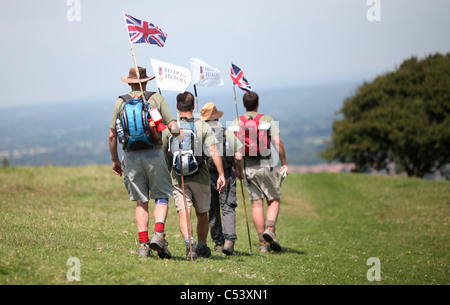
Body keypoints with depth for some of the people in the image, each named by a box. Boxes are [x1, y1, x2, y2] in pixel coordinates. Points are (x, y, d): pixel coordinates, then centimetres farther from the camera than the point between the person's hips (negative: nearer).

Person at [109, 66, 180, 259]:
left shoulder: (121, 102, 7)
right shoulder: (157, 99, 2)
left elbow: (112, 135, 7)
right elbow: (173, 127, -4)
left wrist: (114, 159, 18)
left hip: (131, 156, 2)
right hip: (154, 154, -2)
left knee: (141, 201, 8)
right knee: (161, 197, 5)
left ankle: (143, 244, 2)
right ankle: (158, 234, -16)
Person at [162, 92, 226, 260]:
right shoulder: (203, 126, 0)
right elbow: (214, 152, -10)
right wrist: (221, 175, -10)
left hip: (178, 179, 0)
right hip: (200, 177, 0)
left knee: (183, 214, -9)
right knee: (202, 214, 17)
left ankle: (189, 242, -32)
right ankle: (202, 247, 28)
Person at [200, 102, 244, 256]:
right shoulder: (228, 134, 2)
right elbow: (238, 157, -2)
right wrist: (240, 172, 15)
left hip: (206, 175, 1)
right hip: (226, 174, -1)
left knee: (213, 211, 12)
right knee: (228, 208, -2)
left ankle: (218, 243, 17)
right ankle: (229, 241, -19)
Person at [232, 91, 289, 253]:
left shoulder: (237, 122, 6)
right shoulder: (268, 120, 1)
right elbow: (278, 143, -7)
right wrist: (284, 164, 0)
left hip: (247, 168, 2)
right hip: (266, 166, -2)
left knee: (256, 203, 5)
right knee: (274, 200, 9)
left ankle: (263, 243, 3)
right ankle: (270, 229, -17)